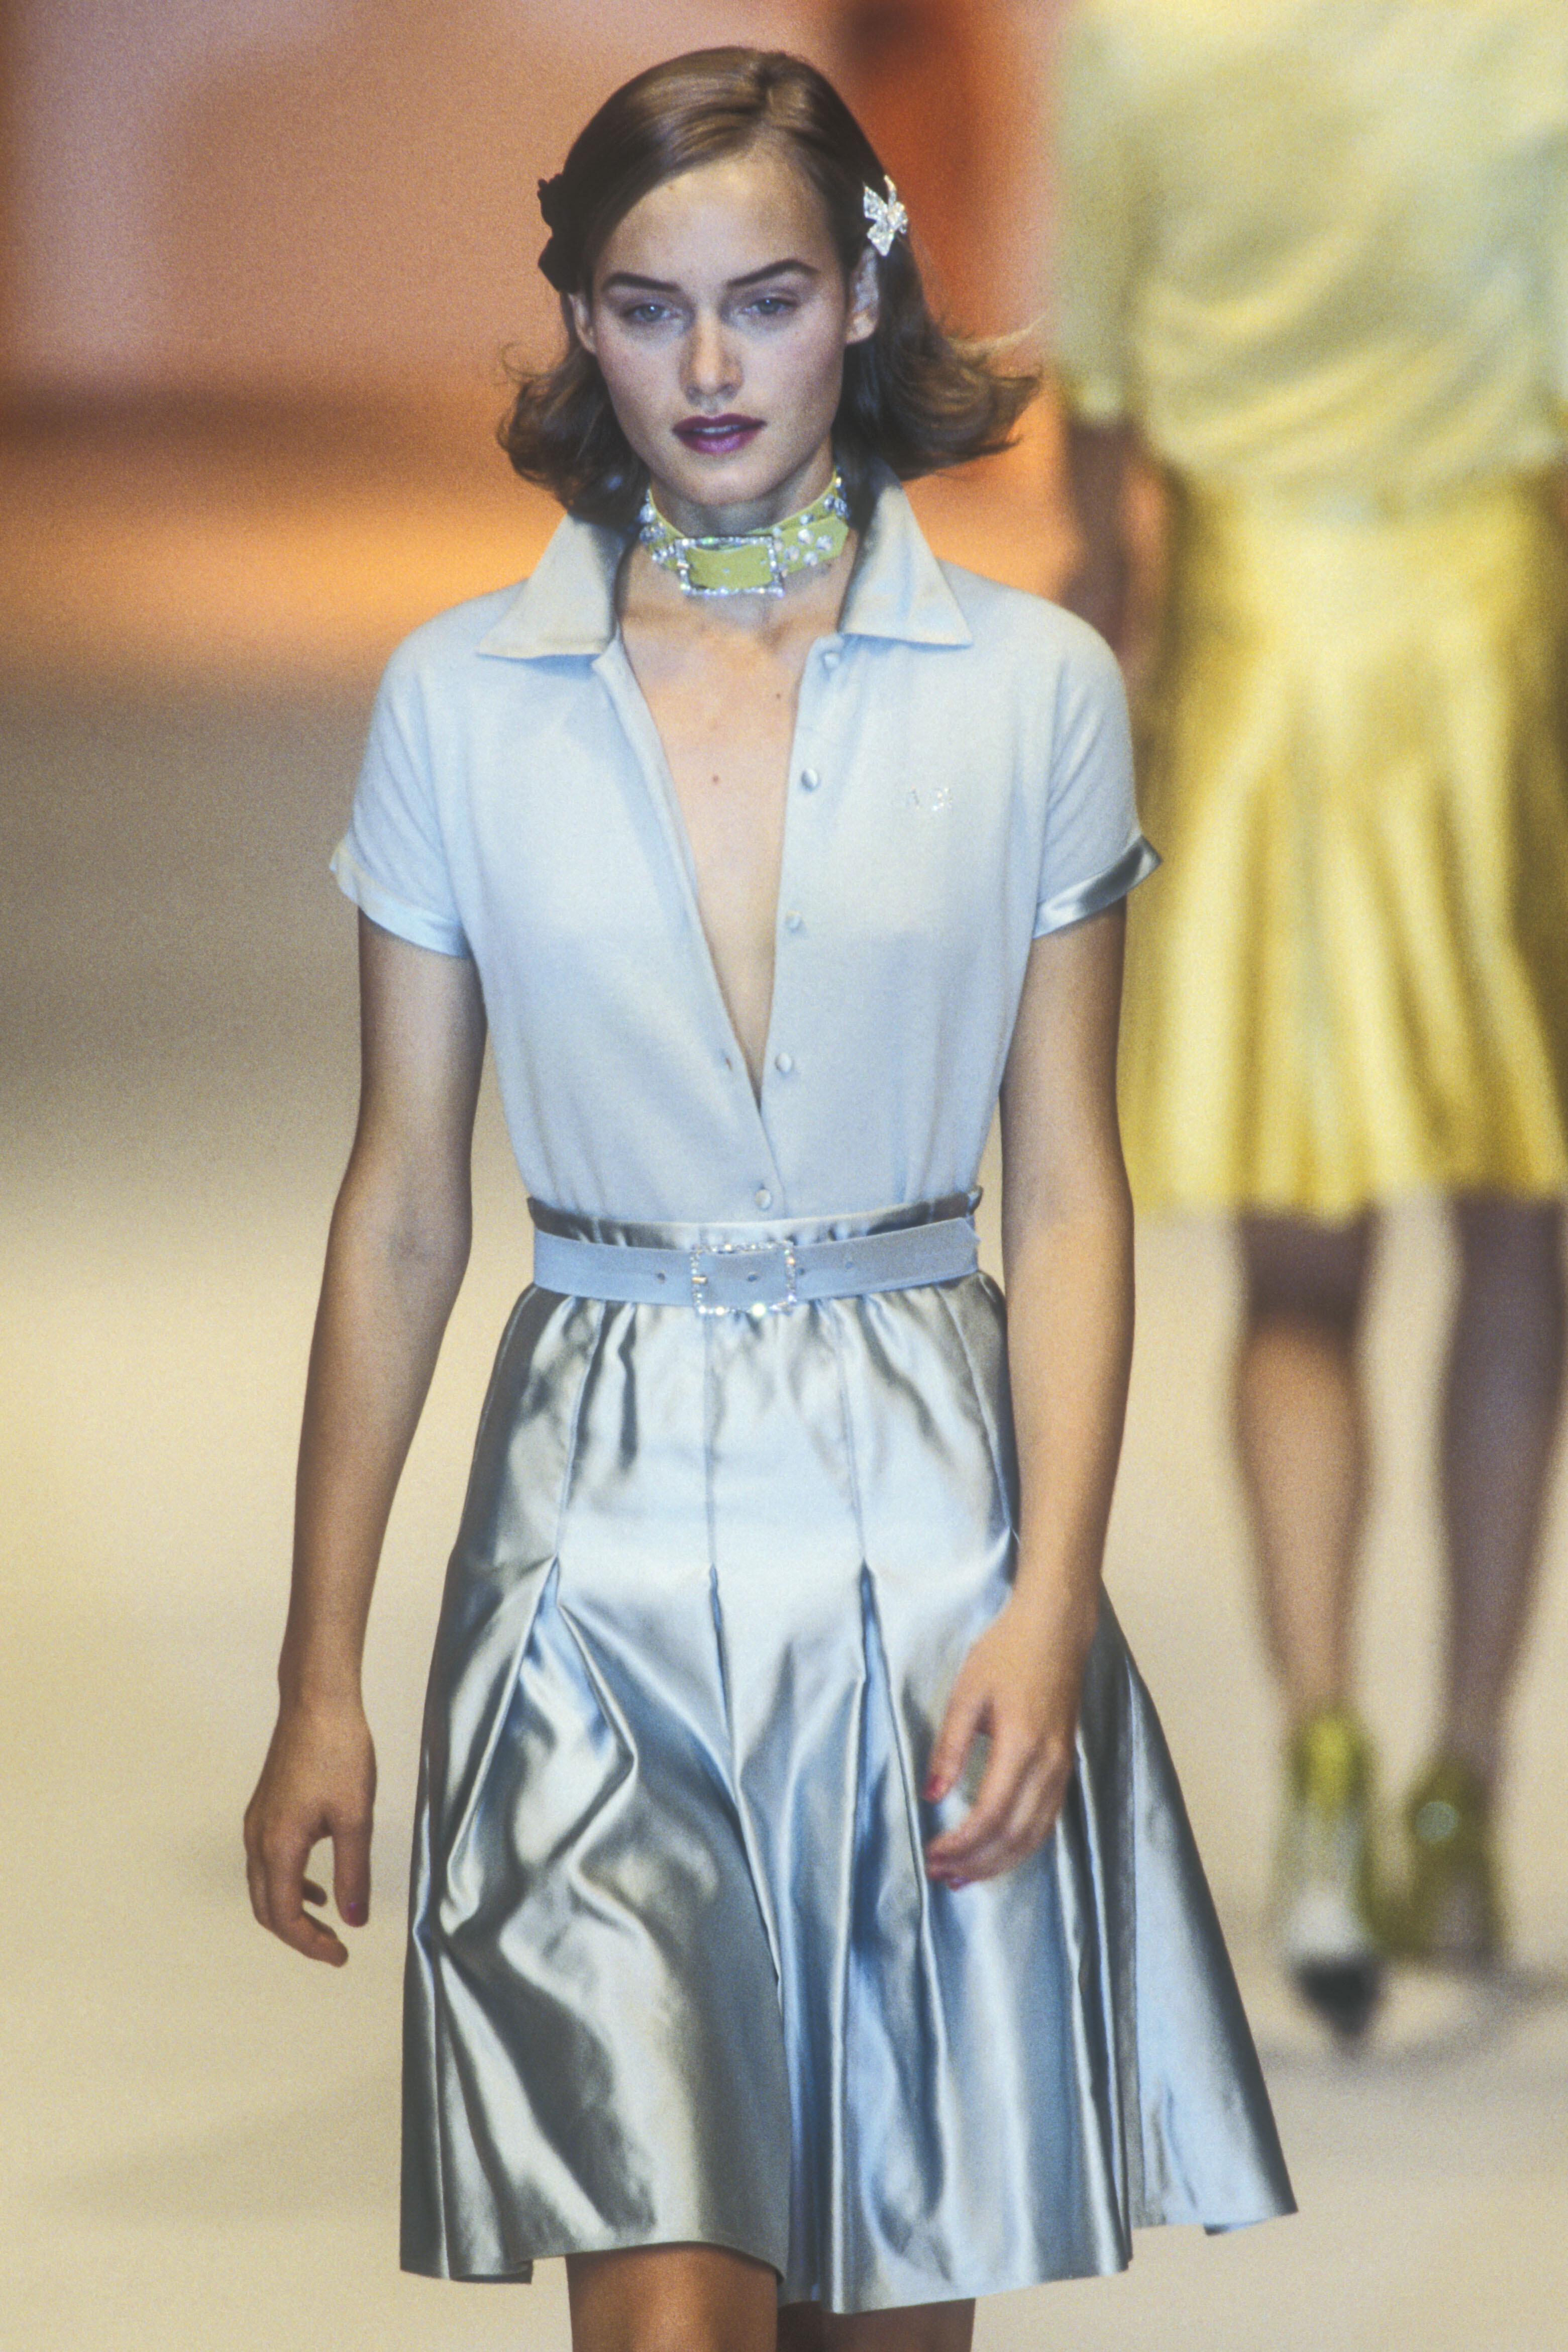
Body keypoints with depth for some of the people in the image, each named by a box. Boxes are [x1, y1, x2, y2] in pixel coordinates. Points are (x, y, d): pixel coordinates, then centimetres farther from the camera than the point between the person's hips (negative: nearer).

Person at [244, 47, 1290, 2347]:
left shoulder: (1034, 689, 2)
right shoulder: (460, 699, 3)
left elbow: (1068, 1187, 2)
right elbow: (403, 1206, 7)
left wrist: (1050, 1605, -10)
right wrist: (321, 1680, 5)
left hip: (927, 1507, 1)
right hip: (602, 1539, 0)